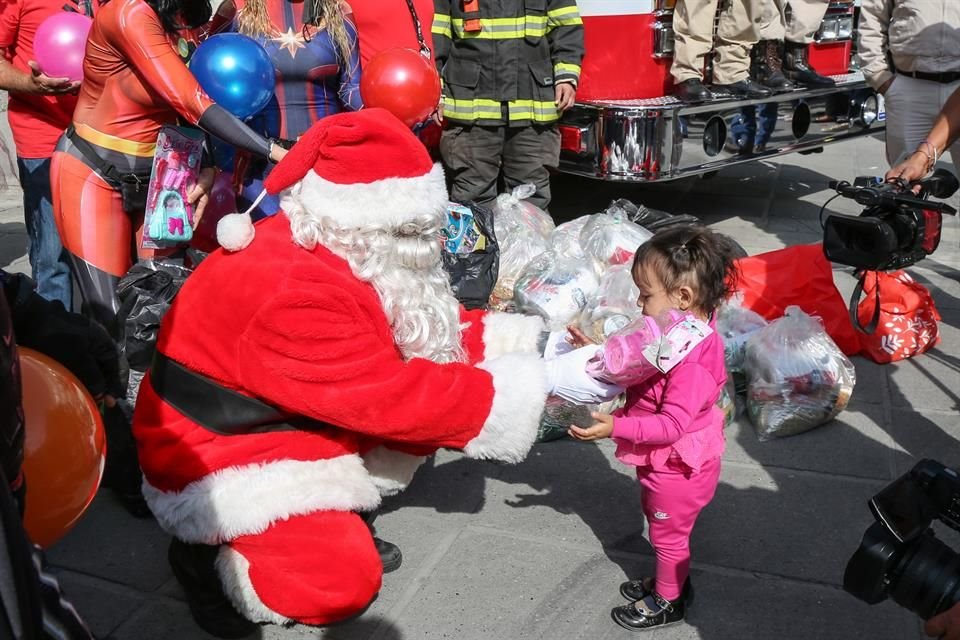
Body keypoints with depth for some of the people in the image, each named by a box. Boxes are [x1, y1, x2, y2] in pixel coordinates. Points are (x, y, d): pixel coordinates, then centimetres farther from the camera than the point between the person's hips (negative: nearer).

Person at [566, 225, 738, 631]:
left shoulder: (693, 360, -35)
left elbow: (672, 424, -34)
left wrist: (617, 428, -37)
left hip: (677, 466, -9)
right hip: (662, 460, 9)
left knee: (668, 534, 15)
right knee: (661, 527, 28)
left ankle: (667, 603, 37)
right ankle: (669, 582, 50)